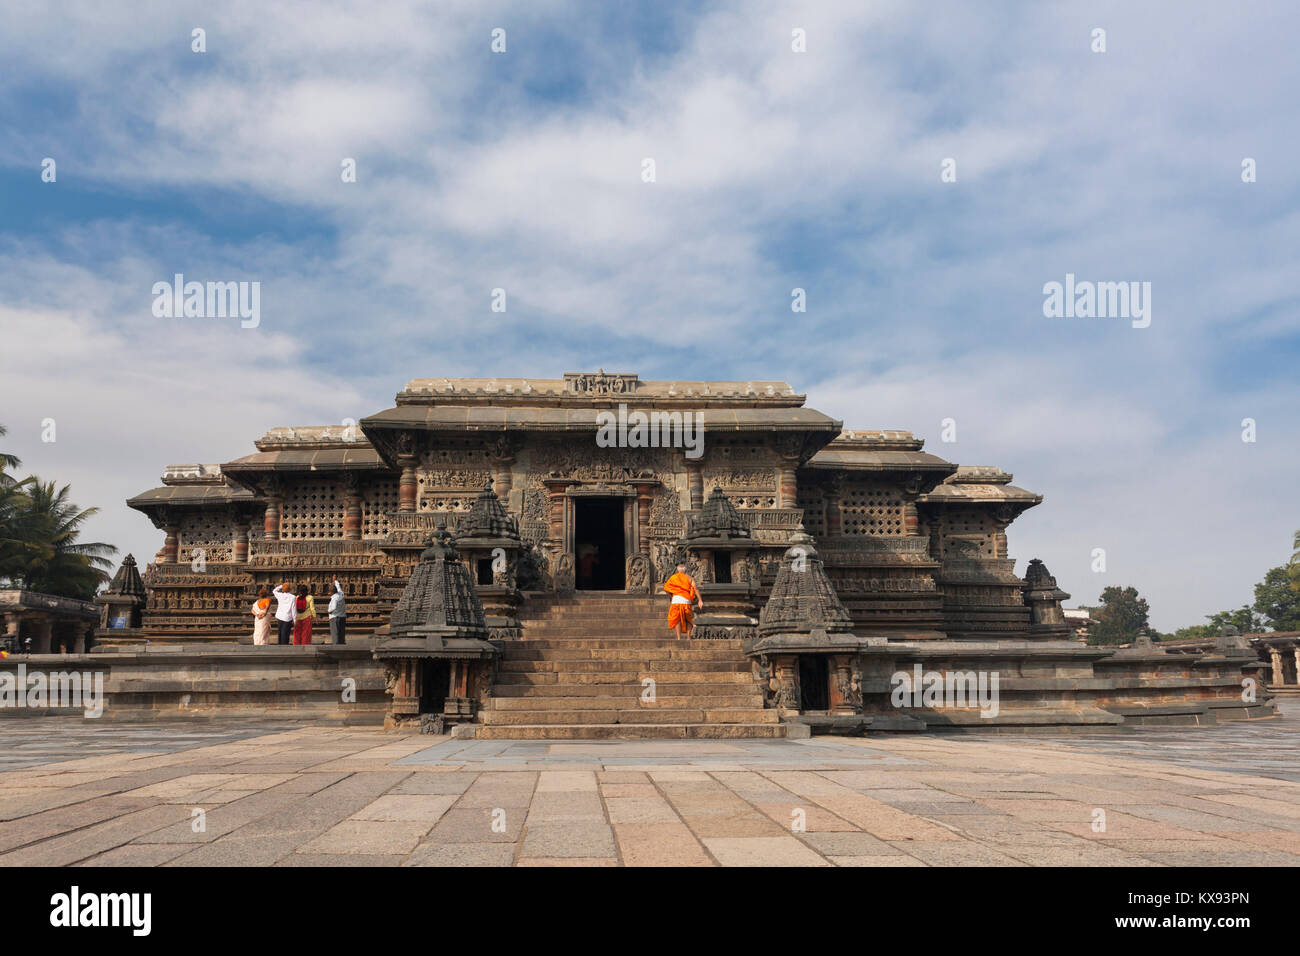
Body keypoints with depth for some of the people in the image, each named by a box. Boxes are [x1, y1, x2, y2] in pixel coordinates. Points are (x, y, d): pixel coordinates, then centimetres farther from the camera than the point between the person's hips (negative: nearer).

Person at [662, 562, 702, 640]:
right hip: (687, 601, 1)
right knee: (688, 620, 15)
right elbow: (695, 589, -1)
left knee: (677, 619, 8)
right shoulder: (689, 578, 13)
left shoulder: (673, 578, 13)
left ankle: (679, 637, -5)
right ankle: (688, 636, 2)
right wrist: (700, 600, -7)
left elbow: (666, 589, 7)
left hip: (676, 600, -1)